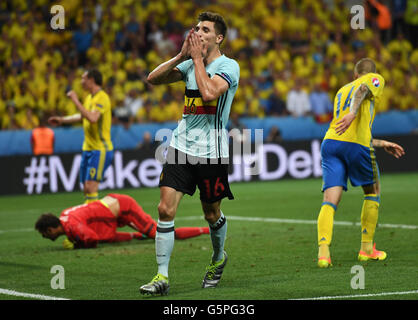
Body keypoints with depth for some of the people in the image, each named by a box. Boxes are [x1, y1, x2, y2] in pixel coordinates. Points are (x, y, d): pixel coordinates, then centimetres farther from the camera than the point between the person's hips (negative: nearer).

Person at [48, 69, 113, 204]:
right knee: (86, 188, 8)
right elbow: (82, 116, 34)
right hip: (88, 148, 9)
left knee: (91, 187, -16)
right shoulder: (90, 97, 15)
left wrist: (76, 101, -25)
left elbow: (93, 118, -30)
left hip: (100, 149, -9)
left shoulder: (101, 97, -14)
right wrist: (62, 120, 39)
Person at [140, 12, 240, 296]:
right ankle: (162, 276, -6)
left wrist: (198, 58, -16)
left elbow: (209, 93, -26)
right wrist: (182, 56, -6)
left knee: (212, 214, 11)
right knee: (166, 209, -9)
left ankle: (218, 259, 41)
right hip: (181, 145, 4)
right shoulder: (190, 64, 10)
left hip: (212, 152, -4)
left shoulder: (229, 66, -9)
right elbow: (153, 78, 4)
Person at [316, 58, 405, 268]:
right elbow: (362, 90, -12)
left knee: (330, 200, -3)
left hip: (331, 141, 5)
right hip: (356, 145, -5)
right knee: (373, 192, 17)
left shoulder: (342, 90, 33)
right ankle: (367, 248, 18)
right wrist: (353, 113, -29)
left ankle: (323, 250, -24)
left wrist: (382, 144, 45)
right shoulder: (376, 79, 15)